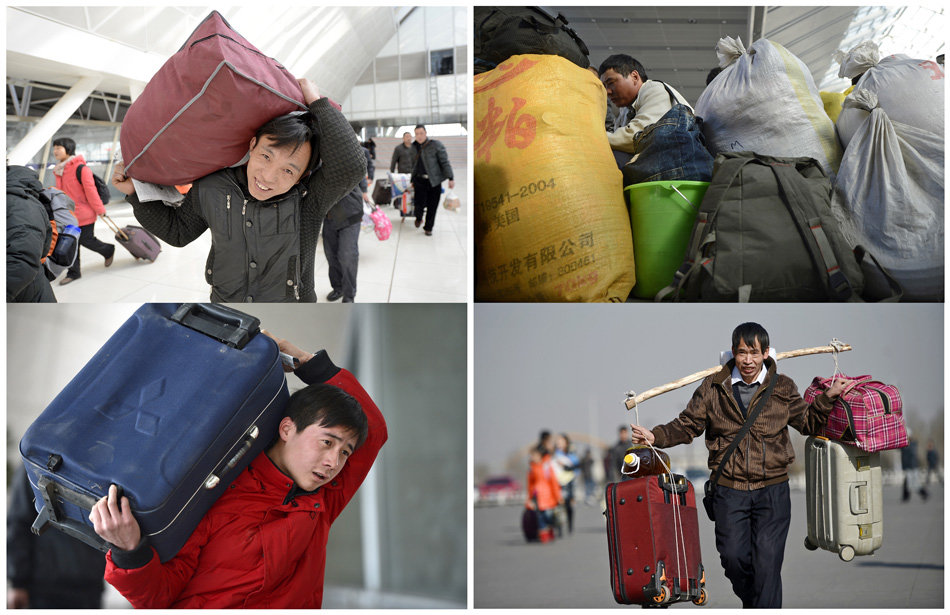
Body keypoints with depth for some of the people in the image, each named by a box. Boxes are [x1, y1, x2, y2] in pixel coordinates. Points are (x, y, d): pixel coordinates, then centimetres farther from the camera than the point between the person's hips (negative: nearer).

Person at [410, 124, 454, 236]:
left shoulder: (436, 145, -5)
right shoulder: (414, 147, 10)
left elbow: (445, 162, -6)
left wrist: (450, 178, -12)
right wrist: (412, 180, 22)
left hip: (434, 181, -2)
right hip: (420, 180, 2)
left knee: (432, 206, 2)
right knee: (419, 204, -7)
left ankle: (428, 227, 20)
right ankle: (418, 218, 26)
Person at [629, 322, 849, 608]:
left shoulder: (782, 388, 4)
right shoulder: (713, 388, 2)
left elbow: (808, 423, 14)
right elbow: (688, 424, 6)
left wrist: (828, 397, -1)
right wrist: (656, 436, -11)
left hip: (772, 490, -1)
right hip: (729, 490, 1)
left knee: (767, 563, -4)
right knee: (733, 557, 3)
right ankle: (751, 603, 32)